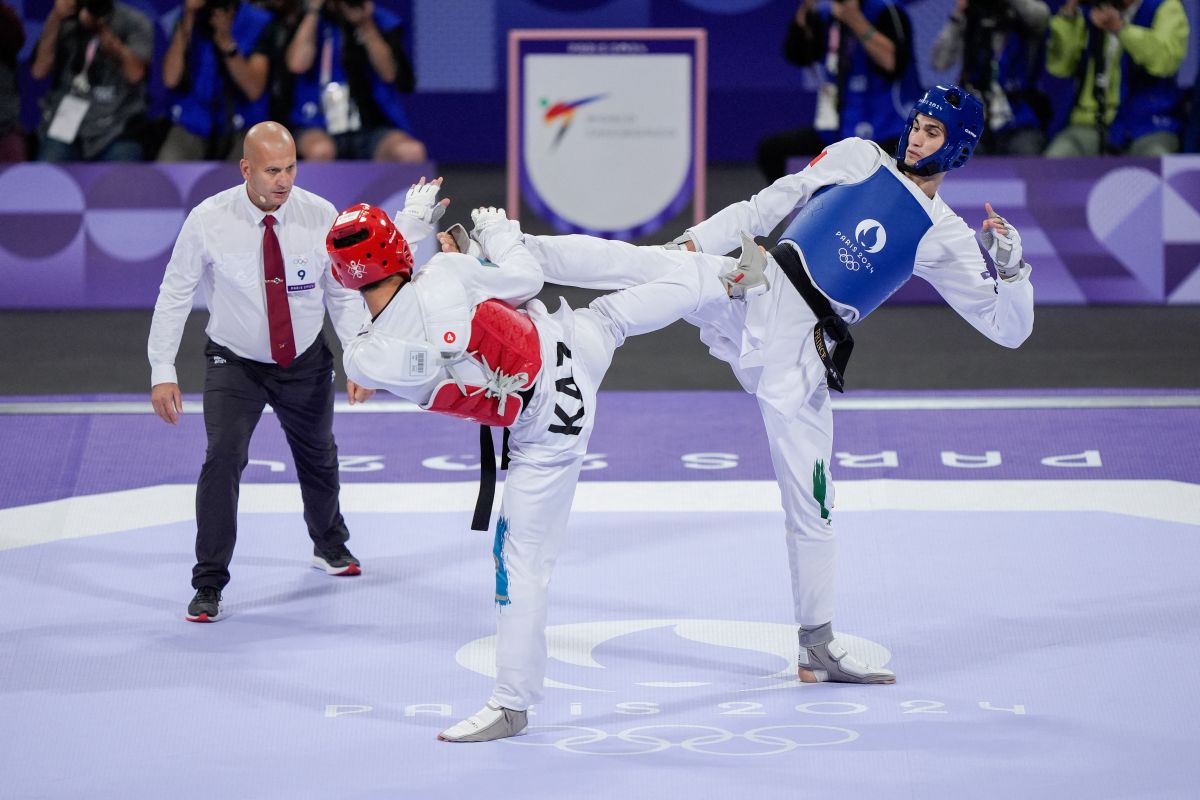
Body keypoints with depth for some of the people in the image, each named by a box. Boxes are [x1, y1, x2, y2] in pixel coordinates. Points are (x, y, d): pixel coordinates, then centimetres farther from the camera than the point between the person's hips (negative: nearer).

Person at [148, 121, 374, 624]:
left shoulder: (320, 217, -16)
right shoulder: (208, 221, -20)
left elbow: (345, 295, -6)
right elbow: (175, 294, -12)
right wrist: (163, 371, -15)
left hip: (306, 361, 2)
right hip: (235, 364, -2)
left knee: (318, 457, 21)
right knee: (223, 459, -19)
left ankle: (329, 544, 52)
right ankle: (209, 584, -7)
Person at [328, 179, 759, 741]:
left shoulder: (364, 361, -24)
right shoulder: (446, 276, -20)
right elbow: (526, 280, -1)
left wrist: (413, 224, 3)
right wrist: (499, 235, 17)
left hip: (543, 432, -3)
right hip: (573, 344, 3)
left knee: (523, 563, 6)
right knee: (613, 313, 36)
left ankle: (512, 704, 15)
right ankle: (729, 278, 55)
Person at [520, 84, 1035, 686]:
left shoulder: (945, 237, 10)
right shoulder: (859, 158, 10)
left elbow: (1008, 328, 10)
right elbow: (769, 206, 10)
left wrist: (1010, 264, -9)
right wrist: (696, 241, -3)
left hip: (799, 350, 0)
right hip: (754, 294, 0)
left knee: (810, 500, 1)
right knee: (639, 264, -24)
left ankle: (818, 645, 11)